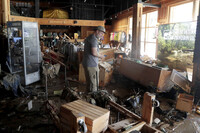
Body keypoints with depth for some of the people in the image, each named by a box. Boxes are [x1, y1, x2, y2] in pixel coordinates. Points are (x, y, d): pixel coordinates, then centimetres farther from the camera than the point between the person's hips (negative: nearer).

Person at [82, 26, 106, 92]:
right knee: (94, 84, -1)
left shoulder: (89, 37, 16)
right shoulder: (94, 39, -16)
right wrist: (101, 56, -5)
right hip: (92, 64, -10)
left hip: (86, 63, 10)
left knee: (88, 82, 19)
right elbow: (94, 52, -24)